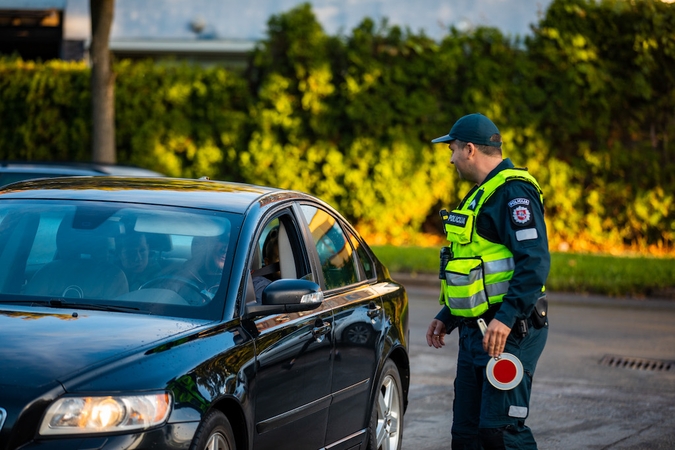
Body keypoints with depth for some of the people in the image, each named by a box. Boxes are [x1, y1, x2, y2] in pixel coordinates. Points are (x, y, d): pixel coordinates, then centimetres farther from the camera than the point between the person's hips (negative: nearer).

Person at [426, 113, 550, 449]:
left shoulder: (514, 193, -13)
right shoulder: (482, 194, 20)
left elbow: (535, 261, -23)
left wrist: (506, 317, -30)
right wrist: (446, 317, 24)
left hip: (508, 333, -10)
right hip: (475, 333, 10)